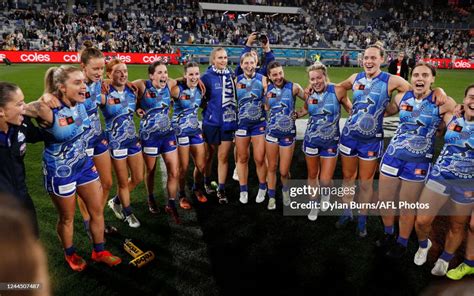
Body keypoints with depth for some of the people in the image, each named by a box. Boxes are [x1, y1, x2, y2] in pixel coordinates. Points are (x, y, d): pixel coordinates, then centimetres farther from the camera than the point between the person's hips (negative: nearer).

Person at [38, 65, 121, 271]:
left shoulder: (80, 104, -7)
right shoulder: (49, 111, -25)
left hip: (83, 164, 6)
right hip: (60, 171, -6)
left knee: (98, 210, 14)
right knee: (67, 218, 15)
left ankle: (99, 252, 36)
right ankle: (70, 254, 43)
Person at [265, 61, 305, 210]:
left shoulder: (293, 87, -9)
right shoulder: (268, 89, 2)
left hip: (288, 134, -3)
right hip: (271, 132, 3)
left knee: (284, 171, 1)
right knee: (272, 168, 10)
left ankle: (285, 190, 34)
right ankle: (271, 197, 27)